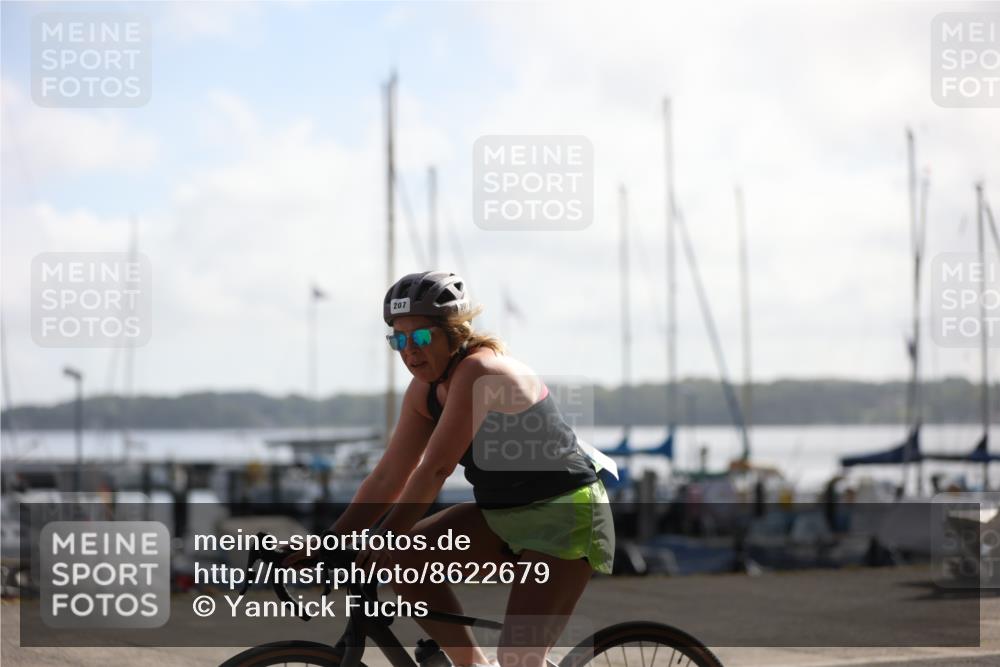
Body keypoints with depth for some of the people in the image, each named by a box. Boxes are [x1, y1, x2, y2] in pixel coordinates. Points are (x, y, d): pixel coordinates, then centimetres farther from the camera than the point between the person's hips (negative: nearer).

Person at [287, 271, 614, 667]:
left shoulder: (479, 372, -25)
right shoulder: (425, 389, 1)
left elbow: (435, 469, -28)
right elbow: (387, 479, 3)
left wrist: (380, 545, -27)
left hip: (564, 518, -8)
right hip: (502, 515, 8)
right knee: (398, 560, -9)